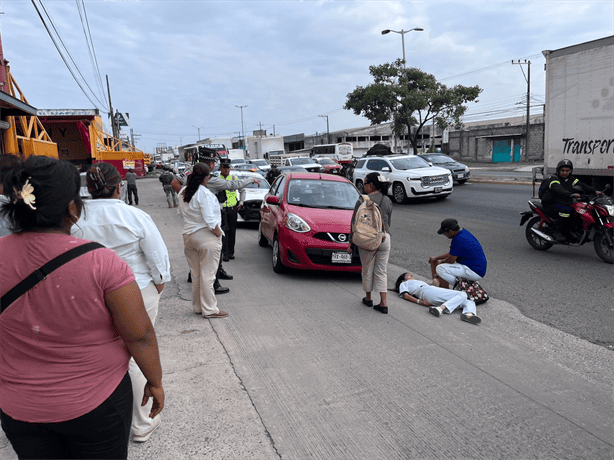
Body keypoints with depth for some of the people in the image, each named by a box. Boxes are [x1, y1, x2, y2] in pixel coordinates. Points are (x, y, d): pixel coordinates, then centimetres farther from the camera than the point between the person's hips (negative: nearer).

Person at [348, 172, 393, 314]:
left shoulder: (362, 201, -11)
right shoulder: (387, 201, 4)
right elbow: (388, 222, 13)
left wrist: (350, 242, -1)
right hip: (384, 238, 4)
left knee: (367, 270, 14)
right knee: (381, 271, 11)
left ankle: (368, 298, 30)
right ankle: (383, 303, 7)